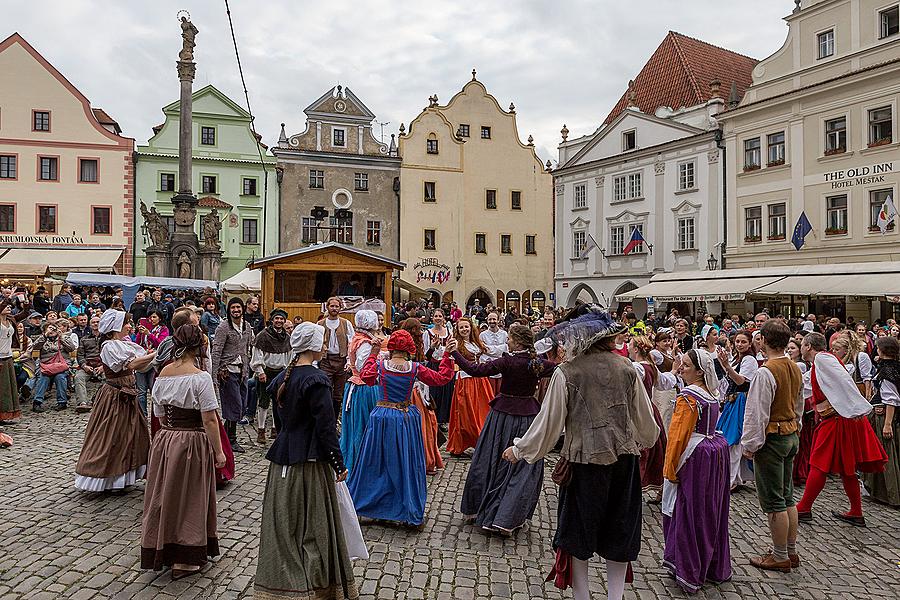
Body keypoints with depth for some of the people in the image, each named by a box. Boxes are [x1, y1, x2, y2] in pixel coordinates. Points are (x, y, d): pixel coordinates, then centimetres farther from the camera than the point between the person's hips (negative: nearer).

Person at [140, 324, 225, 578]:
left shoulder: (162, 374, 4)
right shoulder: (200, 377, -17)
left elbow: (160, 416, 11)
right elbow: (209, 419, -18)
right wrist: (218, 451, -11)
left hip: (164, 440, 6)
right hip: (193, 443, -6)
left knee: (166, 495, 18)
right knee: (189, 498, 7)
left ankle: (161, 552, 32)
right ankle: (183, 560, 17)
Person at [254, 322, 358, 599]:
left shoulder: (283, 377, 6)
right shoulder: (316, 380, -17)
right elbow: (326, 427, -18)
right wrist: (339, 464, -11)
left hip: (282, 458, 7)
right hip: (310, 462, -7)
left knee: (284, 523, 16)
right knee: (313, 525, 5)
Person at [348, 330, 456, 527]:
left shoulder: (379, 365, -9)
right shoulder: (415, 369, -9)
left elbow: (365, 376, 11)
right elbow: (441, 378, -1)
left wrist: (373, 354, 17)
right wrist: (448, 355, 5)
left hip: (381, 417, 0)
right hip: (406, 419, 0)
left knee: (375, 462, 15)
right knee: (407, 465, 10)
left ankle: (361, 503, 28)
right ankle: (413, 513, 19)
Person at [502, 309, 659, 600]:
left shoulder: (566, 373, -13)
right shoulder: (626, 368, -1)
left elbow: (549, 421, -8)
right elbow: (644, 418, 9)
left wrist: (519, 450, 6)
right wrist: (646, 440, 31)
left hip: (584, 461, -3)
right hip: (625, 459, 4)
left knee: (578, 530, 16)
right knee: (619, 530, 20)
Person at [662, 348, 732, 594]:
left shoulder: (687, 397, -18)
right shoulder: (712, 395, 8)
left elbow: (678, 435, -19)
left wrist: (670, 469, -13)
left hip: (695, 458, -8)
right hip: (717, 451, 8)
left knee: (689, 513, 2)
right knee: (711, 511, 17)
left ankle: (689, 574, 12)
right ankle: (716, 568, 30)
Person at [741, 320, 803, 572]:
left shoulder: (766, 373, -22)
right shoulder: (796, 369, 6)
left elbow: (757, 414, -20)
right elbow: (799, 407, 17)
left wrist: (750, 445, -12)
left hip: (771, 438, -9)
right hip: (791, 436, 9)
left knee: (773, 501, 3)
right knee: (786, 497, 18)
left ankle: (780, 557, 14)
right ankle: (791, 552, 29)